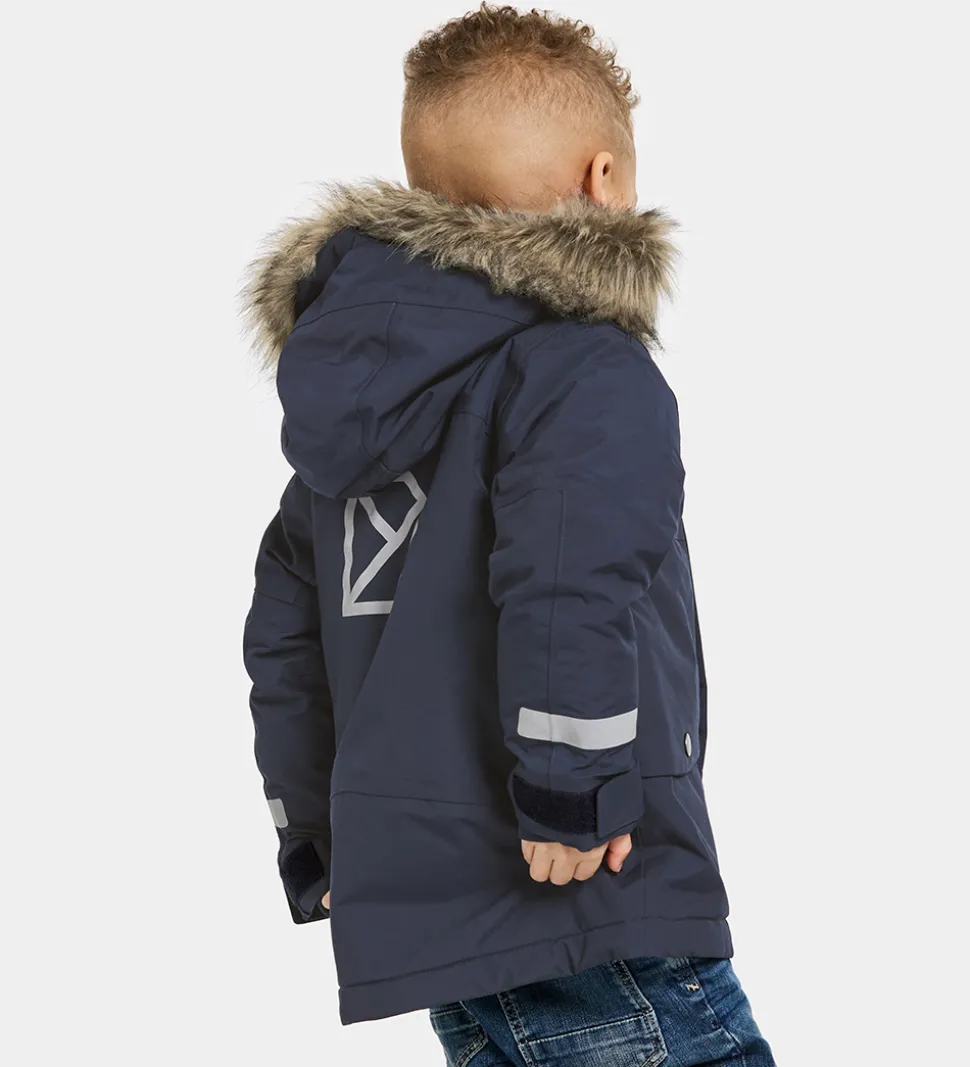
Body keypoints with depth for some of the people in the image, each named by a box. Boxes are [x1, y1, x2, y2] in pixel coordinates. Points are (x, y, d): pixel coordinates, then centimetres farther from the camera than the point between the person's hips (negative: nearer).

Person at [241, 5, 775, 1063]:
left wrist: (318, 845, 25)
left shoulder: (353, 399, 17)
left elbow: (286, 637, 20)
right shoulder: (586, 370, -9)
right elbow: (571, 584, -25)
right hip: (581, 909, -8)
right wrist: (570, 794, -19)